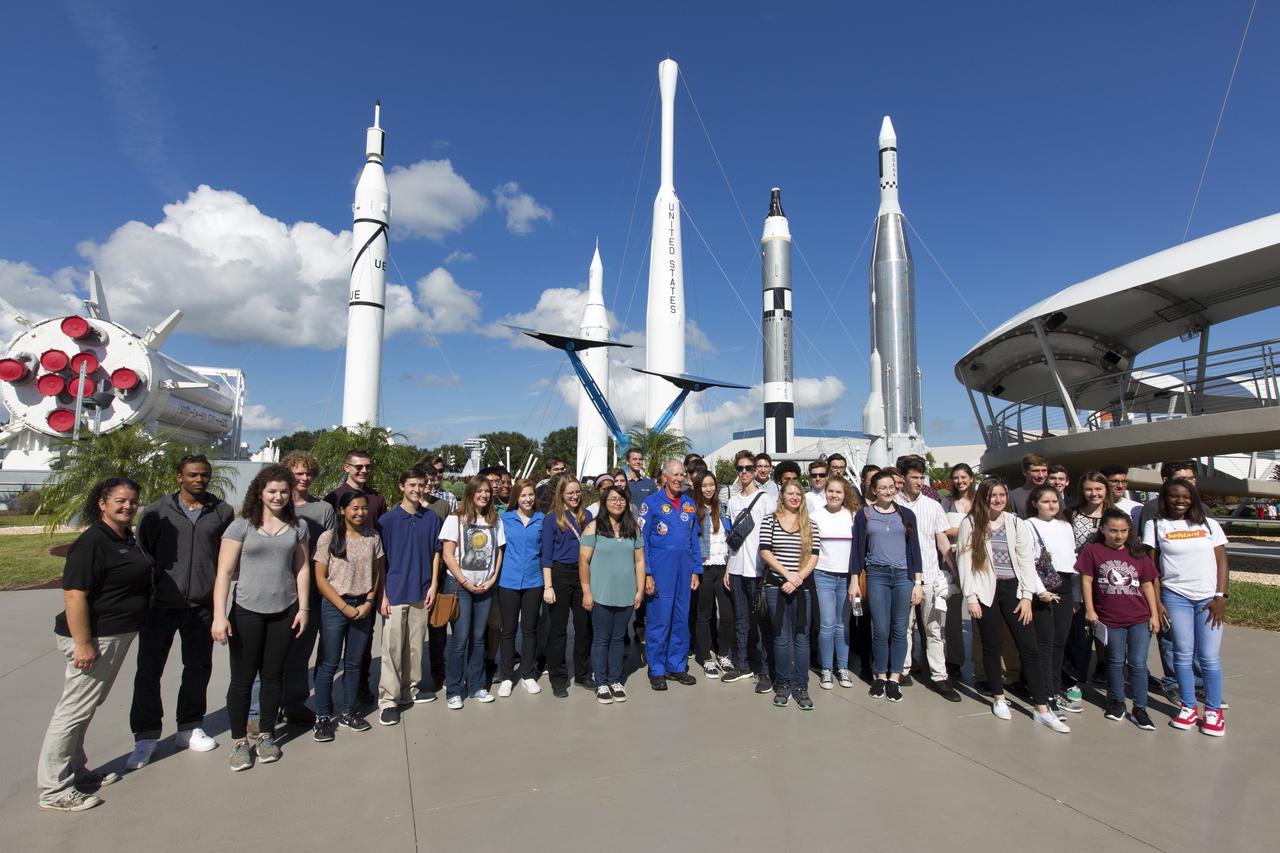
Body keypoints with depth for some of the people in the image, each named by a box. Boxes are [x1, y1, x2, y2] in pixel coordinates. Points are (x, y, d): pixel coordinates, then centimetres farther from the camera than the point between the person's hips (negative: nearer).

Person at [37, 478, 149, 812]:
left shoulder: (127, 537, 8)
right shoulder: (92, 543, -20)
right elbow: (74, 595, -23)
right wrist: (83, 644, -24)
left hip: (119, 635, 9)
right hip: (95, 638, -9)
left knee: (87, 707, 19)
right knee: (74, 710, 0)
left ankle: (75, 771, 32)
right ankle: (54, 790, 11)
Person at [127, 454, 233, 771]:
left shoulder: (222, 511, 3)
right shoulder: (156, 512, -1)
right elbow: (141, 553, 4)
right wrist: (148, 591, -2)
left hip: (203, 605, 1)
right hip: (161, 605, -1)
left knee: (199, 668, 12)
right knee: (149, 670, 4)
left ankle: (190, 727, 29)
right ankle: (146, 736, 20)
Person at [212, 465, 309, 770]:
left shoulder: (296, 527, 5)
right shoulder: (241, 526, -5)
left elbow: (302, 568, 8)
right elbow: (224, 572, -7)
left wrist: (303, 608, 3)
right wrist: (219, 615, -13)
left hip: (285, 612, 3)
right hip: (247, 611, -2)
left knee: (273, 675, 12)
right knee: (242, 678, 5)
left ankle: (266, 736, 27)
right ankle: (239, 741, 21)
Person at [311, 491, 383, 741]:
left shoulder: (373, 537, 2)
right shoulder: (329, 537, -8)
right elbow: (320, 578, -8)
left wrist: (369, 603, -3)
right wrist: (345, 607, -11)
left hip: (363, 606, 3)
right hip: (334, 607, -3)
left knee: (354, 663, 12)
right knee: (329, 664, 2)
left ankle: (349, 712, 25)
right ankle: (322, 718, 16)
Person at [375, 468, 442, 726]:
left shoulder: (432, 518, 4)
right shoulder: (388, 520, -5)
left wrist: (433, 585, 2)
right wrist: (382, 595, -8)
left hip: (421, 592, 3)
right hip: (395, 593, -3)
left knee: (415, 645, 13)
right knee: (392, 647, 0)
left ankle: (410, 690, 27)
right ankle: (388, 699, 9)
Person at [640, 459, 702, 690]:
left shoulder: (689, 504, 12)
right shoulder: (651, 502, -3)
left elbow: (694, 539, 15)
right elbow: (642, 540, -5)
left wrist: (696, 571, 10)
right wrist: (646, 574, -11)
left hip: (684, 570, 5)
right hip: (660, 569, -5)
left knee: (681, 619, 11)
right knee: (658, 621, 0)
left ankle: (677, 666, 23)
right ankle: (657, 671, 12)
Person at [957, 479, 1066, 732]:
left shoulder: (1017, 523, 7)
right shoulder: (970, 524, 1)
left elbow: (1026, 560, 4)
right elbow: (965, 561, -2)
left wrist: (1027, 596, -3)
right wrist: (970, 597, -7)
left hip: (1013, 589, 1)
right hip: (985, 591, -1)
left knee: (1029, 648, -2)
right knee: (991, 646, 8)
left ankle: (1042, 709, 4)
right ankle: (999, 698, 24)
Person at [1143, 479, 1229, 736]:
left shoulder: (1209, 524, 8)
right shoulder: (1156, 526, 3)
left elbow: (1221, 561, 6)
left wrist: (1221, 596, -4)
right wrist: (1156, 601, -4)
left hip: (1209, 597, 1)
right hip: (1175, 596, -1)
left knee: (1210, 657, 1)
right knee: (1183, 654, 4)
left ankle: (1214, 710, 14)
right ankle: (1189, 707, 16)